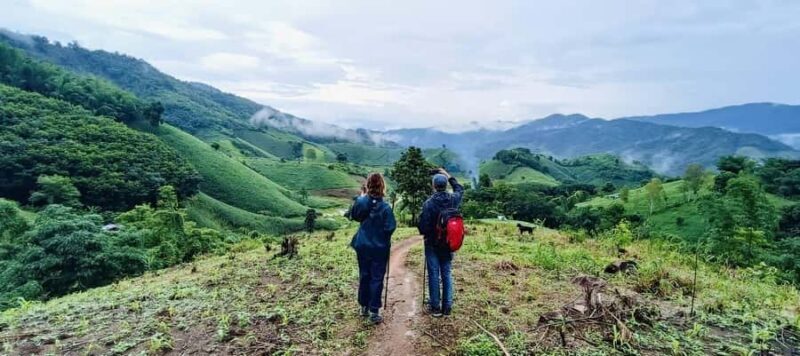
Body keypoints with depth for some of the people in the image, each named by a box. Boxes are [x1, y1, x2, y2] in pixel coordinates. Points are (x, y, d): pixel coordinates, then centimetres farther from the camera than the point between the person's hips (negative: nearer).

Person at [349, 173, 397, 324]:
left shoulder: (361, 202, -7)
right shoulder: (385, 207, -19)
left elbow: (353, 216, 12)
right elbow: (390, 228, -20)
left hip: (362, 246, 4)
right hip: (379, 248, -4)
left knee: (364, 276, 17)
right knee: (376, 279, 4)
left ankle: (364, 307, 29)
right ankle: (374, 312, 8)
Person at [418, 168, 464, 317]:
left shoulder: (429, 203, -18)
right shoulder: (454, 199, -5)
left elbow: (423, 226, -15)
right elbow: (460, 189, 19)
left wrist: (424, 233, 7)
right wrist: (449, 176, 23)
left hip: (432, 243, -4)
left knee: (434, 275, 5)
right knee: (447, 274, 12)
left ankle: (435, 307, 12)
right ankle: (447, 306, 17)